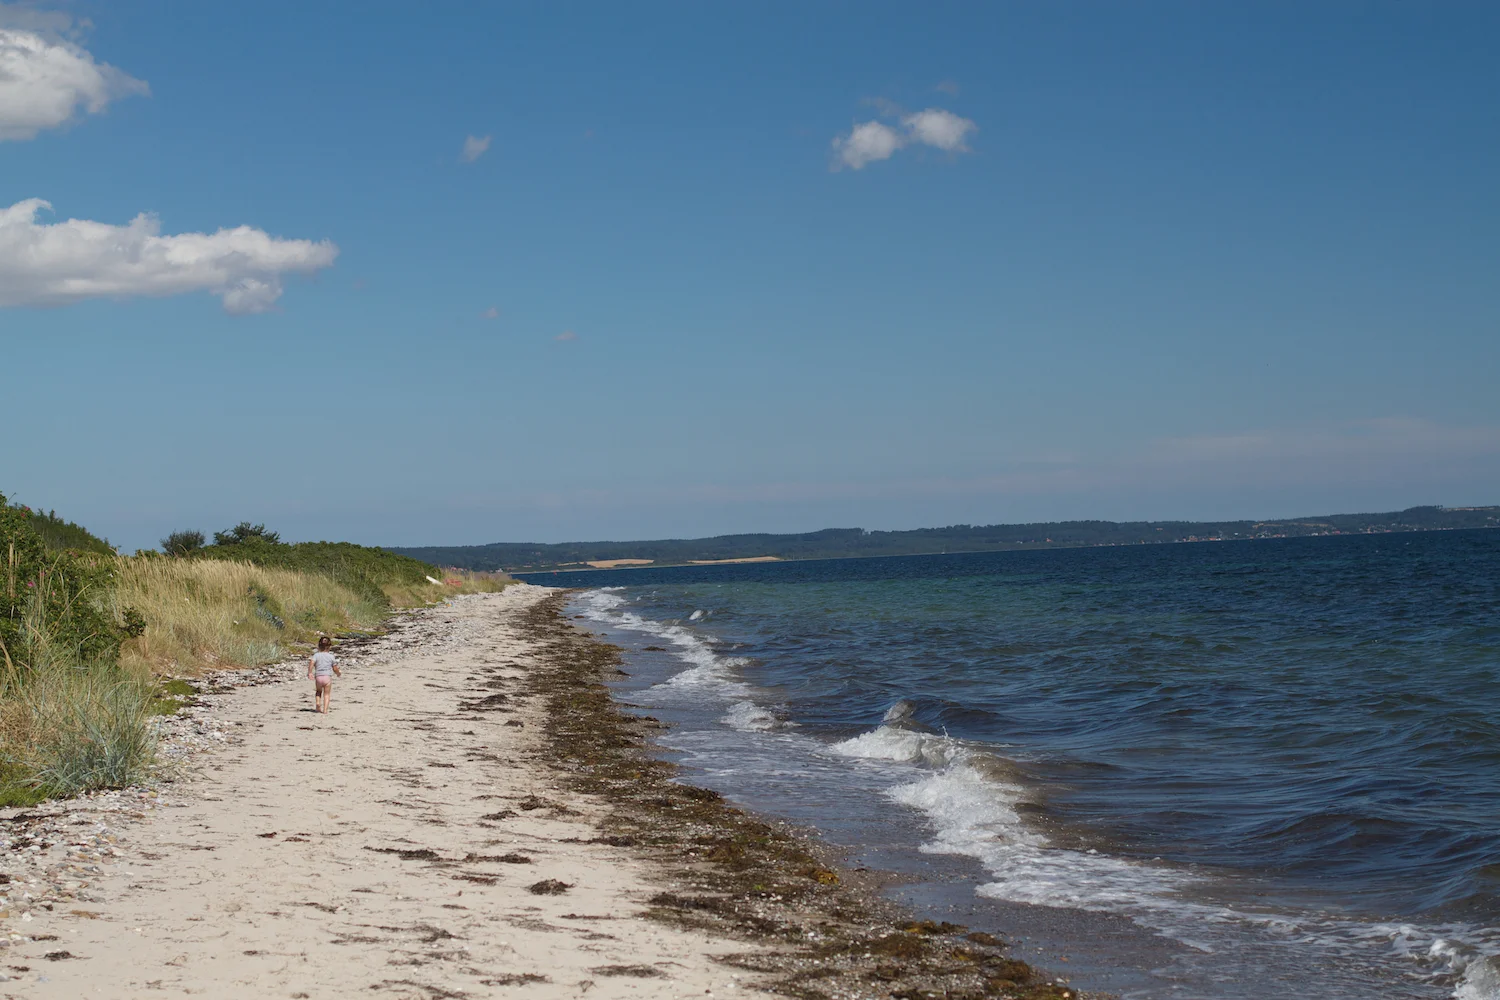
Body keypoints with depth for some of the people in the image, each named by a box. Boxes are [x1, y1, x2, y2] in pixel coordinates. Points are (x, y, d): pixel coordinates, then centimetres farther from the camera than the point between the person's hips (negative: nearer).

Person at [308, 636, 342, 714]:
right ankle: (325, 709, -5)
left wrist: (310, 673, -14)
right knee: (326, 694, 6)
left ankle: (317, 703, 3)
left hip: (318, 677, 1)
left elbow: (311, 663, -15)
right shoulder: (331, 656, 2)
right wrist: (338, 673, 25)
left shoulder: (316, 655, 2)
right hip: (328, 677, -1)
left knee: (318, 692, 25)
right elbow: (335, 668, 5)